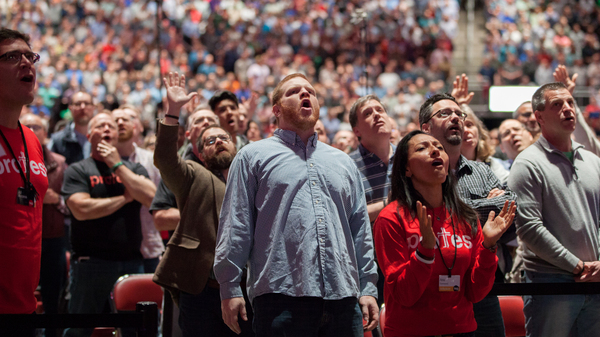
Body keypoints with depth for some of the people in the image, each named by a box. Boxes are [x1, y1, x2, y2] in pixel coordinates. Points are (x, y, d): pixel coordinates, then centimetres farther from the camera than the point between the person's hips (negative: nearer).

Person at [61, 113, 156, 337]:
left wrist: (118, 165, -5)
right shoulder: (78, 171, 2)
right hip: (92, 261, -3)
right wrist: (125, 197, -4)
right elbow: (82, 209, -13)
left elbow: (151, 197, -6)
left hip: (131, 261, 3)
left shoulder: (133, 169, 13)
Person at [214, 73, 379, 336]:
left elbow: (361, 230, 21)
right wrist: (230, 289, -4)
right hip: (280, 295, -4)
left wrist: (368, 289, 11)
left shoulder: (343, 162, 24)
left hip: (343, 297, 4)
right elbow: (235, 226, 4)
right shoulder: (254, 157, 11)